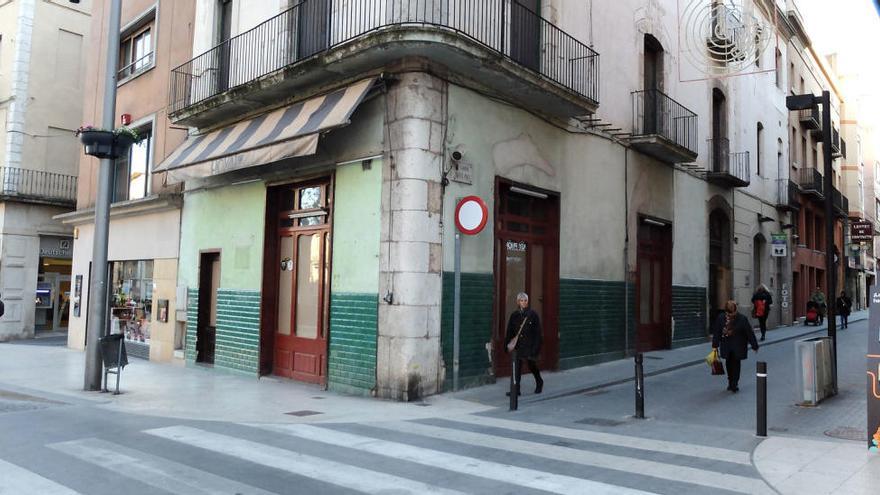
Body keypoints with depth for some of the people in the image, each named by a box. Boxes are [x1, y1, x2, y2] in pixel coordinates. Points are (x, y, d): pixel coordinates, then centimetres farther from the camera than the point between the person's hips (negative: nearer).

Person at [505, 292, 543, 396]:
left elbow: (537, 331, -4)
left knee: (531, 364, 10)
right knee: (517, 366, -2)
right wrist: (508, 344, 0)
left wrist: (536, 346, -10)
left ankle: (539, 382, 36)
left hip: (529, 344, -3)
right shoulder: (514, 315, 5)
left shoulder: (533, 314, -4)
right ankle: (516, 389, 1)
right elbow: (509, 332, 8)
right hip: (518, 344, 3)